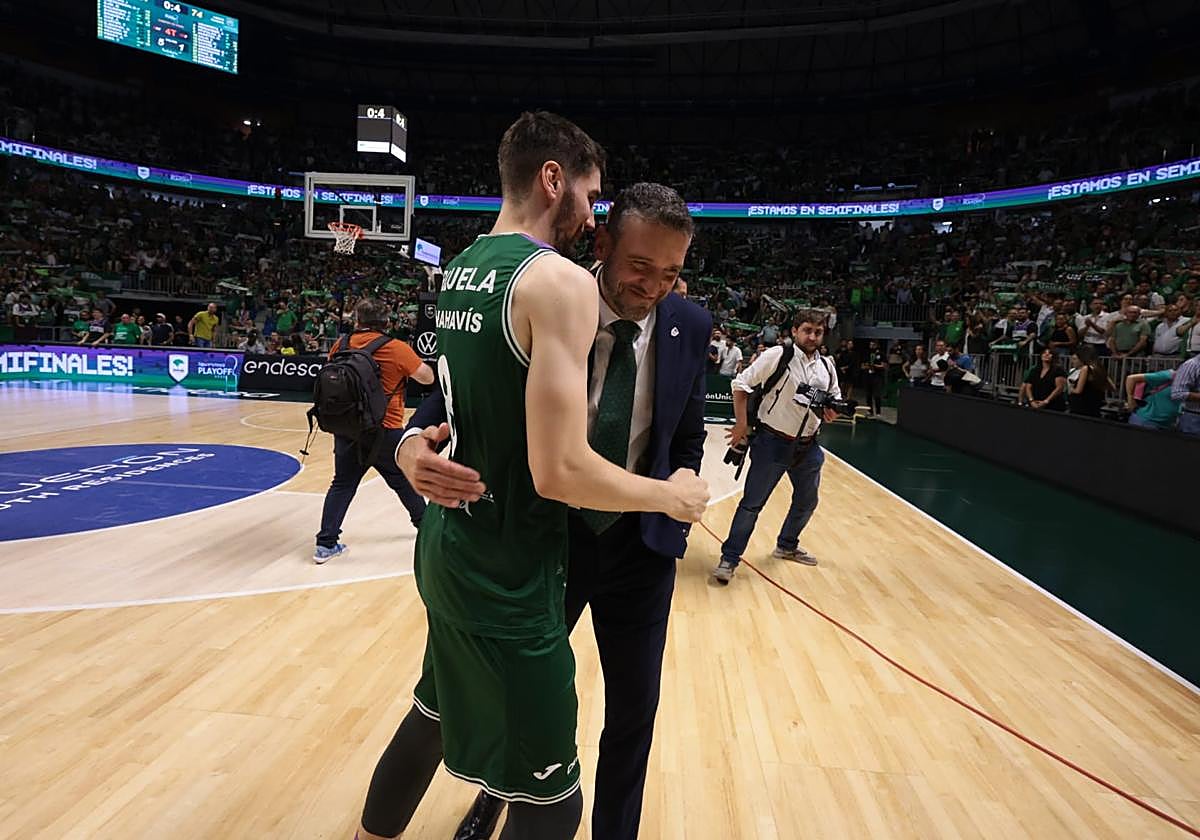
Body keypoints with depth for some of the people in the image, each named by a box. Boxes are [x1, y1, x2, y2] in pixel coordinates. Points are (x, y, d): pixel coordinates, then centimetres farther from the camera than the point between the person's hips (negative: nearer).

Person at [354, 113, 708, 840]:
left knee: (434, 716, 29)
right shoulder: (560, 279, -19)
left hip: (450, 546, 9)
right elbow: (560, 472, -26)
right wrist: (671, 495, -10)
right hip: (507, 574, -9)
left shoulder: (462, 270, 8)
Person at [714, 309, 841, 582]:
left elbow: (835, 397, 19)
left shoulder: (827, 366, 6)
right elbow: (741, 384, -11)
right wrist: (742, 424, -14)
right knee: (752, 503, -5)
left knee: (807, 501, 21)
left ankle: (787, 546, 44)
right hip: (773, 442, -7)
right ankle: (729, 559, 6)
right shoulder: (777, 356, -13)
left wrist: (832, 411, -5)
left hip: (808, 446, 7)